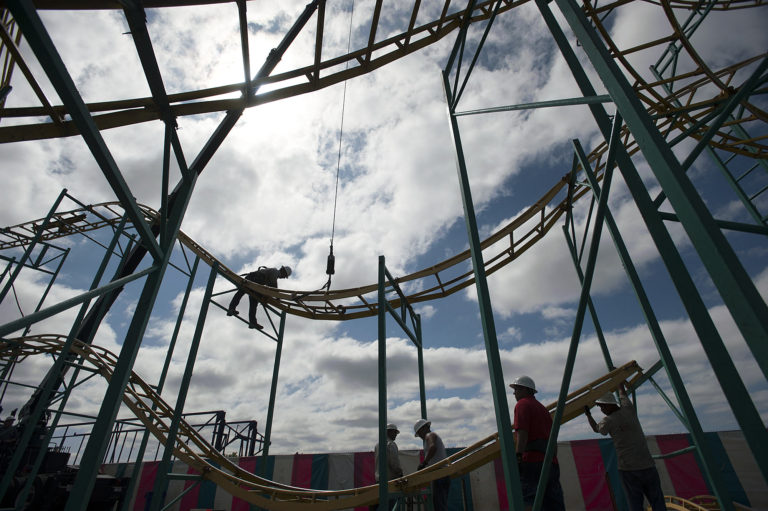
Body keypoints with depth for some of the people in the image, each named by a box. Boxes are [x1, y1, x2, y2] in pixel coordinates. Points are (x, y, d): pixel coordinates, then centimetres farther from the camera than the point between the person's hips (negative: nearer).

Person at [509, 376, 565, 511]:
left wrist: (518, 456, -23)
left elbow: (522, 432, -16)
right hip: (552, 463, 9)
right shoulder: (542, 408, 26)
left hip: (532, 462, -9)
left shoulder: (522, 404, -1)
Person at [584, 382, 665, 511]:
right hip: (647, 466, 4)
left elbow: (596, 428, 15)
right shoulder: (628, 409, 1)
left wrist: (588, 415, 28)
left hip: (628, 469, -4)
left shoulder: (608, 421, -8)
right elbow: (622, 393, 20)